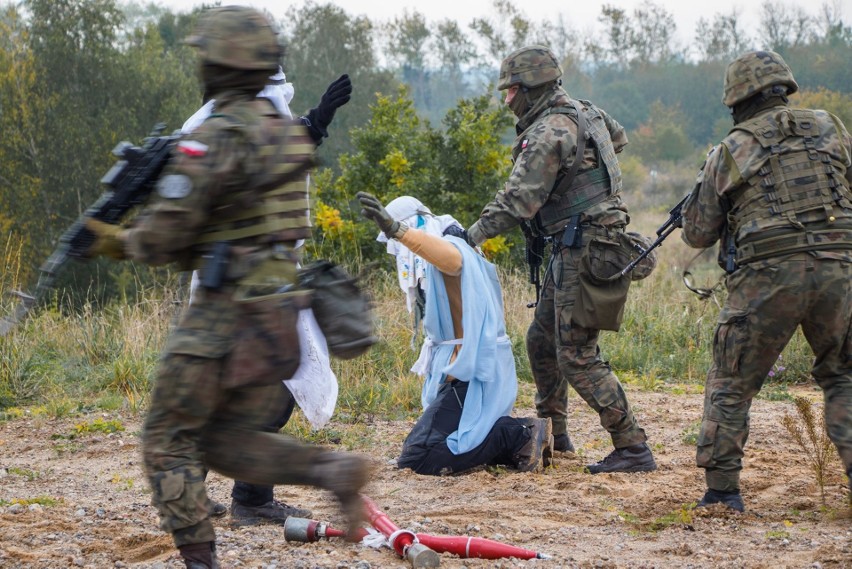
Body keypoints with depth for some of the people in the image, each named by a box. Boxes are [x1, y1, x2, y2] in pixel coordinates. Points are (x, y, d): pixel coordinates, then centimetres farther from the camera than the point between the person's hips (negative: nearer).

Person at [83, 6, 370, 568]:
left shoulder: (213, 138, -14)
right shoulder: (287, 130, 13)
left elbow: (165, 236, -13)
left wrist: (122, 242, 7)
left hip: (226, 309, -8)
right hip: (279, 305, 8)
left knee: (170, 441, 5)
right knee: (229, 442, 16)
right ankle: (333, 469, -3)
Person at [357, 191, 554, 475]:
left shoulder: (452, 244, -12)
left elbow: (448, 255, -39)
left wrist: (396, 229, -56)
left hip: (472, 374, -11)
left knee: (415, 459, -17)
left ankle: (520, 435, -12)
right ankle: (522, 434, 8)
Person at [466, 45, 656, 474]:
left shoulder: (550, 132, -18)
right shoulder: (585, 114, 13)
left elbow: (518, 199, -24)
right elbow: (618, 138, 35)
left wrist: (473, 234, -20)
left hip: (583, 250, -10)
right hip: (569, 249, 10)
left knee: (577, 356, -9)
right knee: (541, 340, 18)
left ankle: (633, 449, -8)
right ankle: (553, 433, 29)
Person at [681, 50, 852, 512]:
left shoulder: (730, 151, 6)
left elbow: (698, 234, 12)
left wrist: (702, 188, 31)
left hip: (768, 276, -2)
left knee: (731, 383, 12)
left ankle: (721, 490, 10)